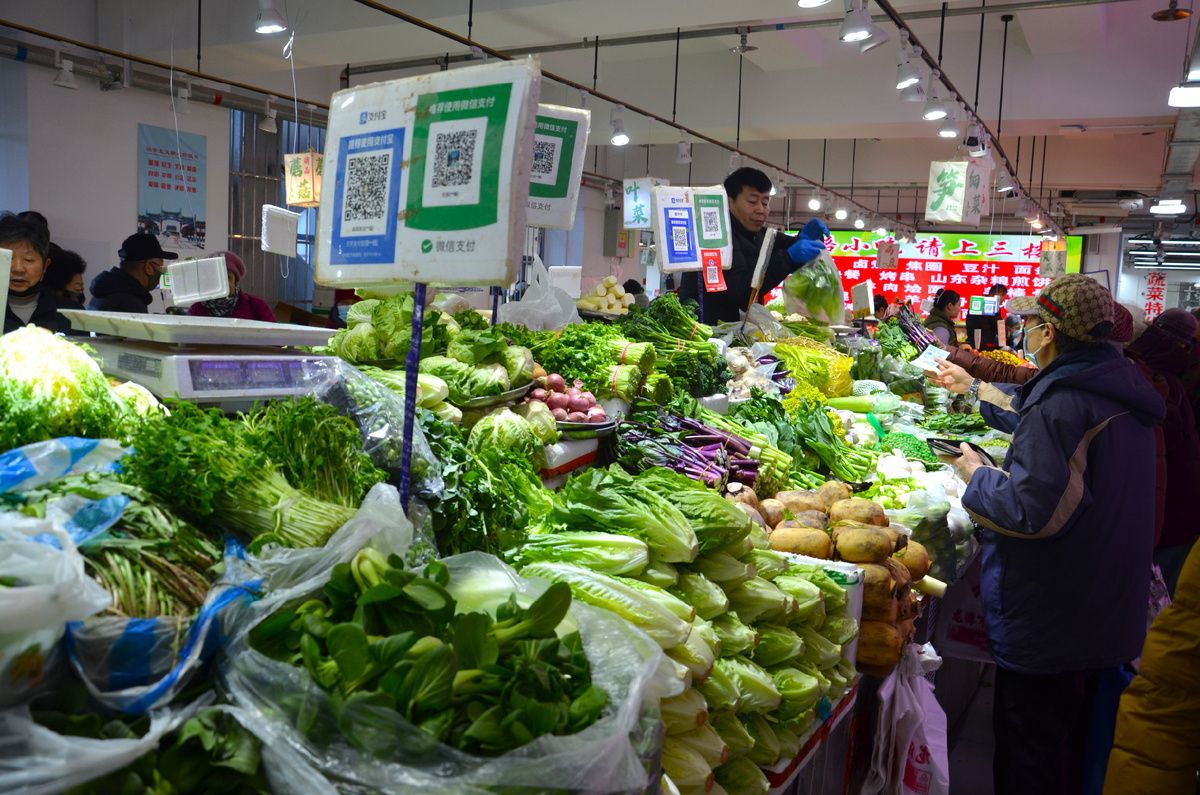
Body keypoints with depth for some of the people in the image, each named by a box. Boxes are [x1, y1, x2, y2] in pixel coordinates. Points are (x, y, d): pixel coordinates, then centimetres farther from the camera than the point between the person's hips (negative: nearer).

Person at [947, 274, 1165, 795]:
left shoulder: (1060, 403, -25)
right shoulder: (1122, 392, 7)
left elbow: (1032, 509, -29)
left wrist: (975, 473, -12)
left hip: (1046, 626, -9)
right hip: (1108, 615, 10)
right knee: (1070, 742, 25)